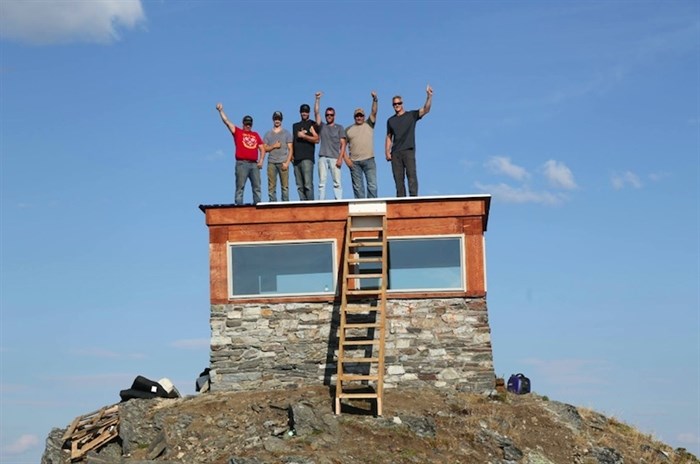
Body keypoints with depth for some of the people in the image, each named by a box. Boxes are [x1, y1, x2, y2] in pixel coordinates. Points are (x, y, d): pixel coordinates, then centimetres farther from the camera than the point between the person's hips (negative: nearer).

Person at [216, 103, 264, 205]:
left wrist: (261, 160, 4)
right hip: (242, 163, -4)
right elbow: (226, 121, 2)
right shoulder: (237, 132, 10)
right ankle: (239, 205, -8)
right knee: (240, 187, -6)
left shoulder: (256, 135, 18)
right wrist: (221, 110, -5)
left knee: (257, 187, 1)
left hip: (254, 164, 4)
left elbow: (262, 149, 18)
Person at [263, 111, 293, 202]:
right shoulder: (268, 134, 16)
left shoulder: (286, 133, 11)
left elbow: (290, 149, 5)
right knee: (271, 187, -4)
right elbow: (264, 149, 10)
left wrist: (287, 162, -6)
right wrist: (274, 146, -7)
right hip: (271, 163, 2)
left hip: (283, 162, -1)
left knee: (285, 186, -6)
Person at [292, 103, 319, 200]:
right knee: (300, 186, 0)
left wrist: (303, 136, -9)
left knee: (308, 184, -17)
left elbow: (316, 139, -5)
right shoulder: (295, 126, 24)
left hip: (307, 158, -6)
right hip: (296, 159, 6)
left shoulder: (312, 124, 7)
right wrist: (291, 154, 11)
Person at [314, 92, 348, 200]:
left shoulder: (339, 128, 12)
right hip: (323, 157, 2)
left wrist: (340, 158, -7)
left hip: (335, 158, -2)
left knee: (337, 182, -8)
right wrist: (317, 99, 0)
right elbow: (316, 113, 8)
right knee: (321, 182, -3)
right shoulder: (322, 126, 18)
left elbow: (343, 144, 4)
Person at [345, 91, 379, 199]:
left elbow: (374, 112, -3)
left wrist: (375, 100, -17)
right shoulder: (348, 130, 12)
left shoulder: (369, 125, 11)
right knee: (357, 187, 2)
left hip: (369, 160, -1)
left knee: (372, 185, -6)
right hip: (354, 162, 1)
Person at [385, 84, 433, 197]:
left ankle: (413, 198, -20)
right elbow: (389, 137, 18)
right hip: (395, 153, 3)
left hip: (408, 150, -3)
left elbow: (426, 109, -4)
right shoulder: (391, 120, 18)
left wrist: (429, 96, -18)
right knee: (398, 178, -1)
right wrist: (387, 152, 5)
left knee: (411, 175, -14)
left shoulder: (411, 115, 8)